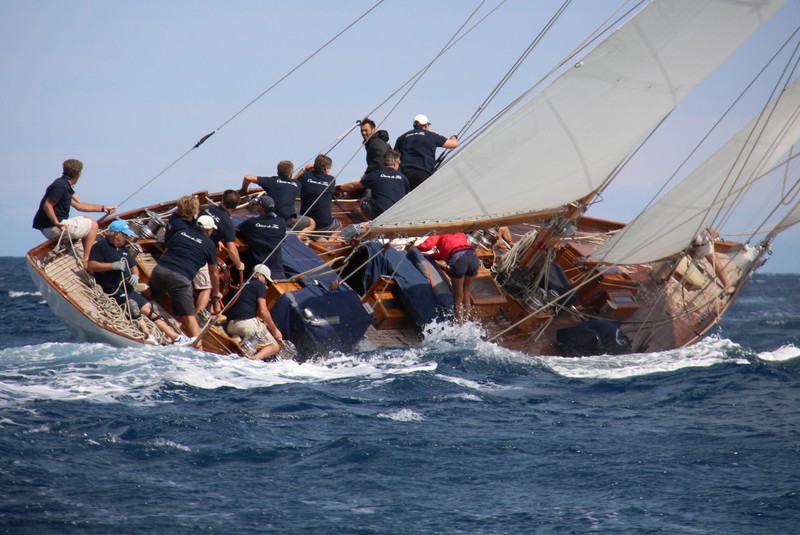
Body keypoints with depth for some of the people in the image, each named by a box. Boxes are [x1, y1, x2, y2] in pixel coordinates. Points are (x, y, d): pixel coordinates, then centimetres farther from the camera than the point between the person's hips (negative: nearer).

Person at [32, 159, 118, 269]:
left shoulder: (66, 185, 17)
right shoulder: (61, 186, -16)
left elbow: (79, 205, 20)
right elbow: (47, 206, -22)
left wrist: (103, 208, 19)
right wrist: (57, 224, -29)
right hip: (52, 227, -10)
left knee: (87, 221, 24)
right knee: (92, 225, -2)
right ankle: (86, 260, -5)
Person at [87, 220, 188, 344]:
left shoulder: (123, 248, 20)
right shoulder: (100, 246, -5)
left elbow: (133, 266, 23)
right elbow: (91, 265, -17)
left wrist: (135, 275, -1)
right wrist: (113, 265, -24)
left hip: (127, 289, 8)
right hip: (111, 289, -8)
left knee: (148, 309, 3)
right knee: (131, 304, -31)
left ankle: (175, 337, 2)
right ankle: (148, 335, -40)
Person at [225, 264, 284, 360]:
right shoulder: (259, 285, 5)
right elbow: (263, 311, -2)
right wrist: (275, 330, 8)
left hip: (230, 326, 7)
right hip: (247, 323, -7)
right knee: (275, 346, 1)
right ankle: (255, 358, -32)